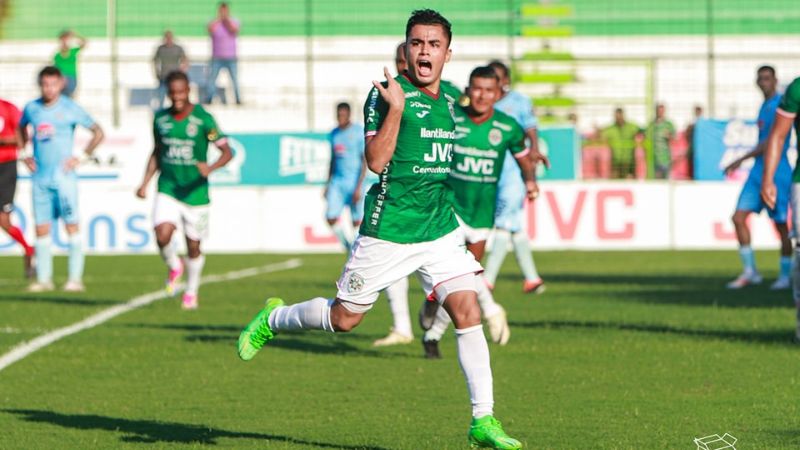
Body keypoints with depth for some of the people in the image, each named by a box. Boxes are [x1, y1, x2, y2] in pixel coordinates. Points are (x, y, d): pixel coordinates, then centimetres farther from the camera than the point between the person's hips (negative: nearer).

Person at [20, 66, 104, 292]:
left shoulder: (70, 108, -3)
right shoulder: (31, 109, 7)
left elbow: (98, 132, 2)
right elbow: (22, 129, 28)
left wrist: (82, 157, -5)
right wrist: (26, 155, 15)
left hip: (63, 176, -4)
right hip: (40, 177, 4)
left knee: (72, 226, -5)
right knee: (41, 229, 3)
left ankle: (75, 278, -3)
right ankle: (43, 279, 9)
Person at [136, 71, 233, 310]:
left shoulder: (203, 119, -10)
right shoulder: (160, 118, 2)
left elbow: (227, 152, -10)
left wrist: (211, 167, -30)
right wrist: (145, 182, 7)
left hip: (195, 192, -2)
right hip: (167, 190, 2)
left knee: (193, 246, 7)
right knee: (162, 236, -20)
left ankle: (191, 292, 31)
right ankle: (173, 267, 13)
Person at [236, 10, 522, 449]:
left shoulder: (448, 101, 11)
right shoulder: (386, 93, -9)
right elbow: (376, 160, -19)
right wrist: (395, 107, -27)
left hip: (440, 228, 5)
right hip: (388, 230, -5)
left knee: (467, 312, -10)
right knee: (343, 318, 5)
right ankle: (274, 319, 35)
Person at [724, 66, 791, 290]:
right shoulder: (764, 106, 16)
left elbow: (771, 141, -19)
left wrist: (741, 160, -21)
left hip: (777, 173, -8)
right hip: (758, 171, 8)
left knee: (781, 225, -1)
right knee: (739, 217, -2)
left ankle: (786, 276, 11)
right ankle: (749, 272, 3)